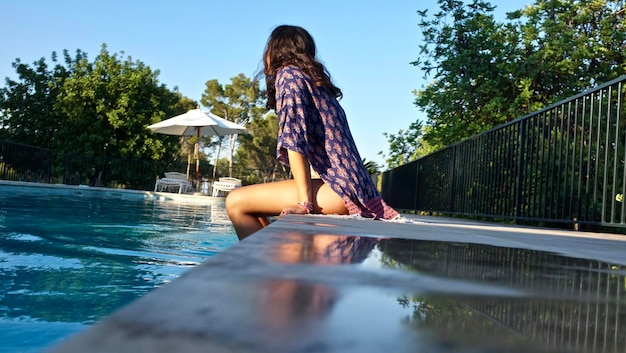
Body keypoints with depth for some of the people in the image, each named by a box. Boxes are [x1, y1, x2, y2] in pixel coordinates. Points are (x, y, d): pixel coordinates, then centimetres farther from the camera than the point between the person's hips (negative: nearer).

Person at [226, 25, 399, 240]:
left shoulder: (288, 74, -3)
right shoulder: (317, 82, 22)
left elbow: (294, 141, -13)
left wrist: (304, 202, -18)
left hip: (340, 188, -9)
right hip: (354, 187, 9)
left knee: (236, 201, -6)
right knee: (254, 205, 17)